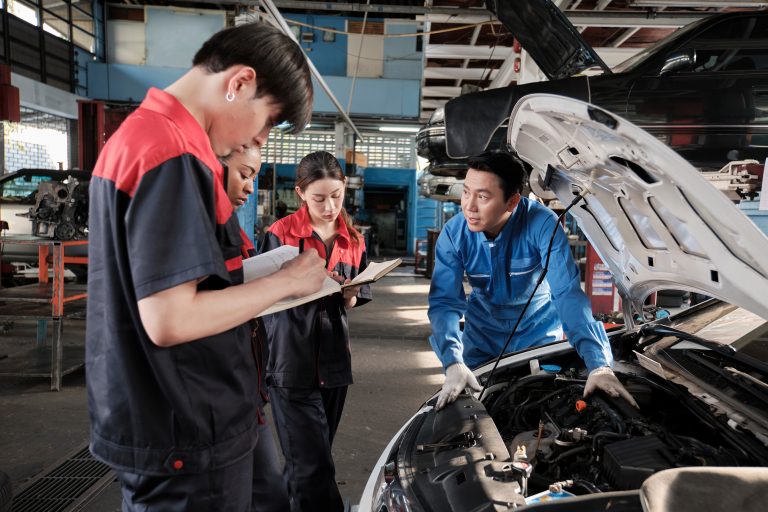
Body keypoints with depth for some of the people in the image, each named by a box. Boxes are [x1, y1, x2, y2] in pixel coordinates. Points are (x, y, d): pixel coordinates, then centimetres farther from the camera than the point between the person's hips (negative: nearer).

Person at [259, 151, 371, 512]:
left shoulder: (353, 238, 8)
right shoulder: (280, 234, -8)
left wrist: (351, 296, -9)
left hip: (334, 360, 6)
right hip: (292, 361, -5)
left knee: (312, 459, 19)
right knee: (313, 466, -4)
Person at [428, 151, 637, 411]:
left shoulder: (542, 224, -28)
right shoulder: (454, 234, -21)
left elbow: (568, 294, -33)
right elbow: (444, 301, -26)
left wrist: (599, 365, -43)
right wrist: (454, 363, -42)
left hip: (538, 333, -1)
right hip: (482, 334, 2)